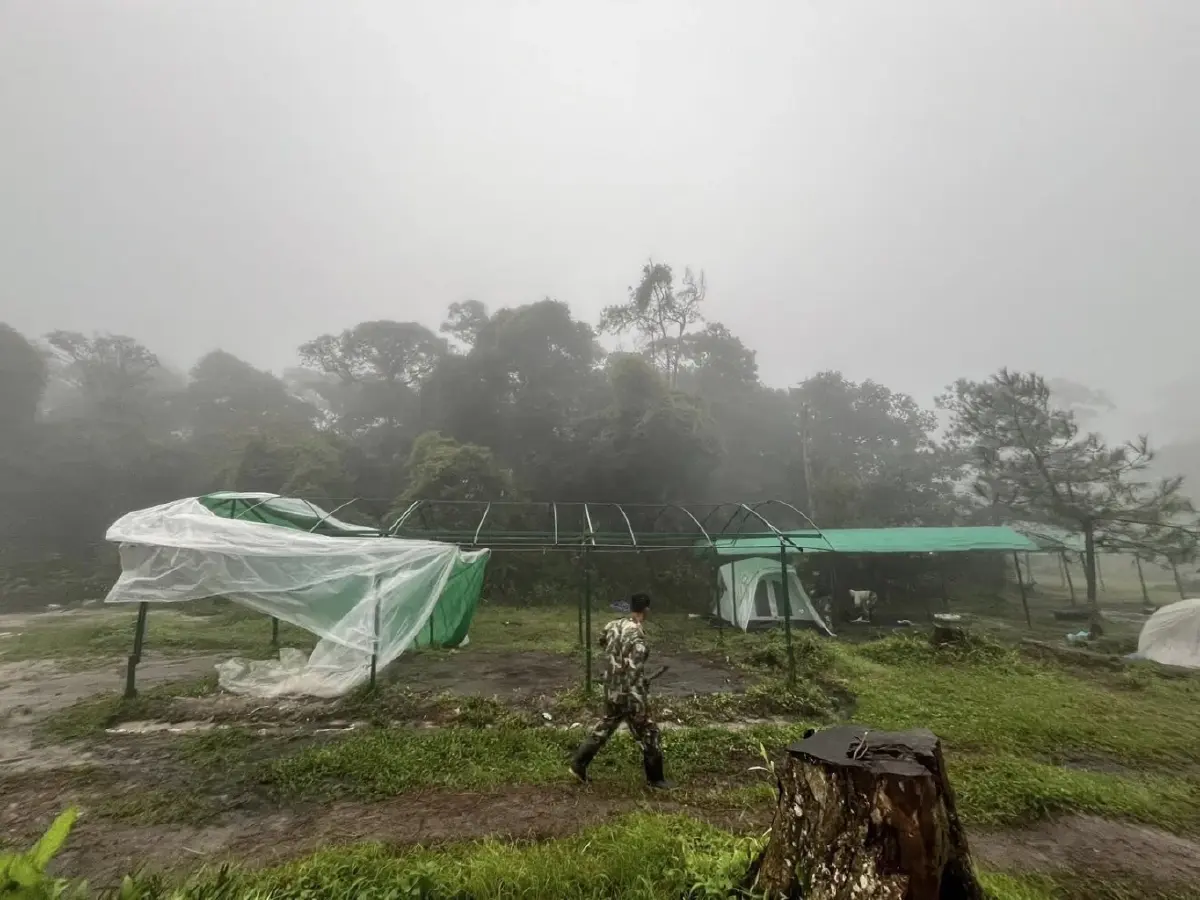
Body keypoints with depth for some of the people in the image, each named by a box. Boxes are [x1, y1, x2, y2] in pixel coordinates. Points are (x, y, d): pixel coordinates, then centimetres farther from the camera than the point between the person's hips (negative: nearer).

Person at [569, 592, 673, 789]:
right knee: (648, 732, 11)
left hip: (611, 689, 8)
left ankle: (578, 765, 30)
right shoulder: (636, 636, -25)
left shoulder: (613, 625, -1)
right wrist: (640, 703, -22)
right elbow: (634, 672, -27)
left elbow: (602, 641, 19)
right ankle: (655, 778, 26)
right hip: (629, 693, -7)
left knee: (605, 726, 24)